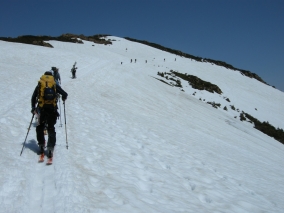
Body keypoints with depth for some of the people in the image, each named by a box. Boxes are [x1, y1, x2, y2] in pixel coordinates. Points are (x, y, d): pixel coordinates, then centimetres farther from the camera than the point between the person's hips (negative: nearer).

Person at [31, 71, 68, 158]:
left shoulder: (39, 85, 7)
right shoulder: (55, 85, 5)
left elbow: (33, 97, 7)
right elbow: (65, 94, 3)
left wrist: (33, 108, 17)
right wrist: (64, 98, 25)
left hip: (41, 109, 0)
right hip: (52, 109, 0)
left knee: (40, 127, 19)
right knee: (51, 129, 7)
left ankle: (41, 146, 18)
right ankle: (50, 148, -2)